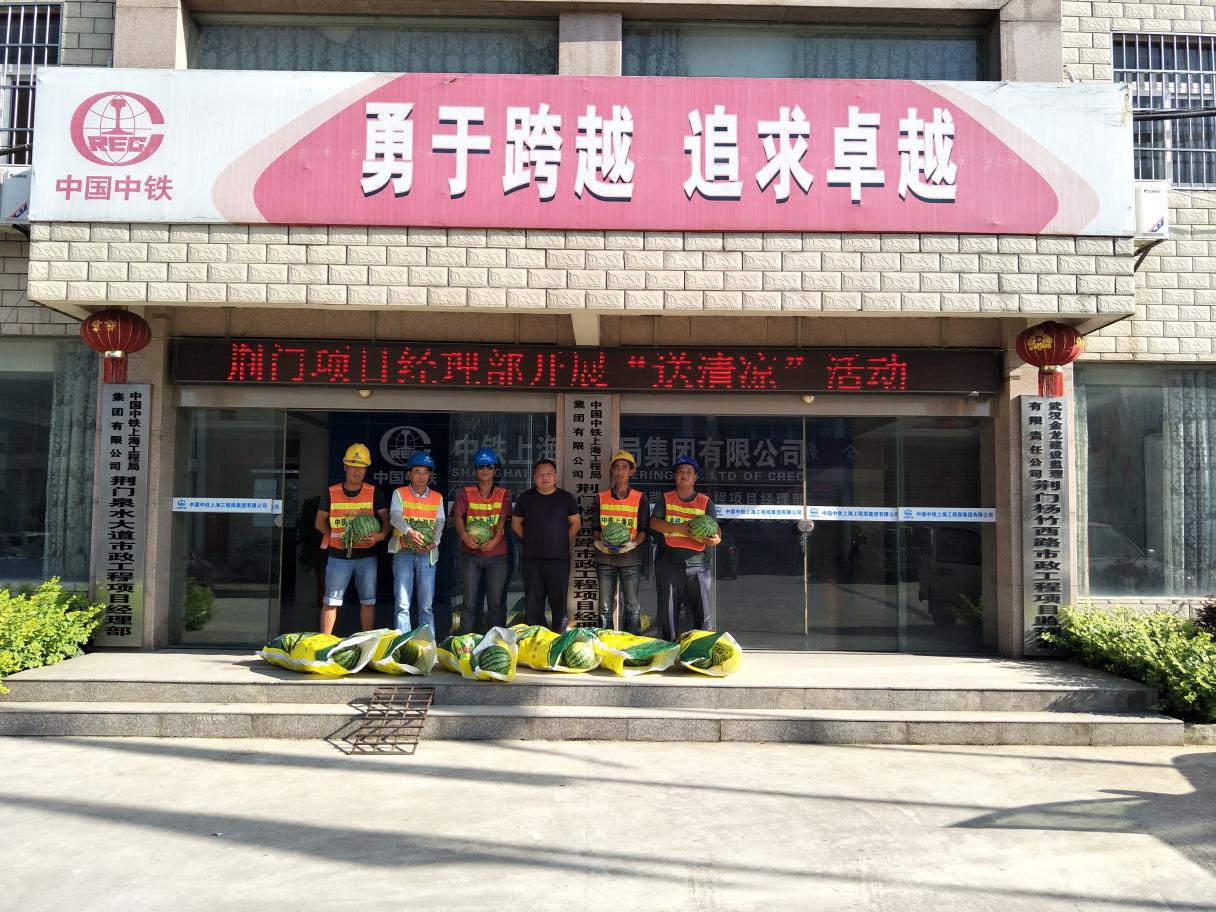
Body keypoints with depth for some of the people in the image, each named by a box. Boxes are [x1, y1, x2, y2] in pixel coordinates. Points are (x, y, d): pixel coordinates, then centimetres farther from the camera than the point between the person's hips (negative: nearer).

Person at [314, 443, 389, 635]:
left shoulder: (374, 493, 1)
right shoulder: (331, 493, 2)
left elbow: (386, 518, -3)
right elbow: (320, 522, 8)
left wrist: (380, 535, -23)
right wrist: (336, 536, -8)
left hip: (366, 555, 1)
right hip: (338, 555, -1)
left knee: (368, 600, 6)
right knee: (331, 601, 2)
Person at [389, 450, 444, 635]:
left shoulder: (437, 498, 13)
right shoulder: (399, 494, 6)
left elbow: (440, 523, 2)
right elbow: (395, 516, -11)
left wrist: (434, 542, -19)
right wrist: (410, 531, -32)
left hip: (427, 553, 2)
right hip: (403, 552, -2)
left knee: (426, 605, 3)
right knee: (403, 604, -6)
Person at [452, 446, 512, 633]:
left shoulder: (503, 494, 7)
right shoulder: (466, 492, 7)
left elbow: (503, 518, -5)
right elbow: (457, 516, -6)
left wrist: (495, 539, -23)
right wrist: (464, 535, -26)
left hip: (496, 554, 0)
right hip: (471, 554, 0)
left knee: (496, 601, 2)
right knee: (470, 601, 3)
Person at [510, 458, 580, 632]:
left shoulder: (566, 498, 5)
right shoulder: (526, 497, 6)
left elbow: (576, 523, 11)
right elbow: (516, 523, 14)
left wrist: (564, 541, 3)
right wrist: (530, 540, 5)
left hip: (559, 557, -1)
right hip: (532, 558, 1)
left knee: (558, 598, 1)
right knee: (533, 600, 4)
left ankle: (559, 635, 11)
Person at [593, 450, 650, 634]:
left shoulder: (640, 499, 5)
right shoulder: (601, 498, 10)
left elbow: (644, 529, 2)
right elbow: (596, 527, 12)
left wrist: (633, 543, -17)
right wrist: (598, 542, -10)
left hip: (630, 558, -1)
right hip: (605, 557, 2)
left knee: (632, 605, 1)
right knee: (605, 606, 5)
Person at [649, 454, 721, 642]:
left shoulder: (705, 502, 6)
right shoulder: (666, 499, 9)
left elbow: (715, 533, 0)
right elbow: (654, 523, -5)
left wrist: (714, 540, -24)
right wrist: (679, 528, -19)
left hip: (697, 565, -1)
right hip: (669, 563, 1)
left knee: (702, 614, -1)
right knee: (668, 613, 8)